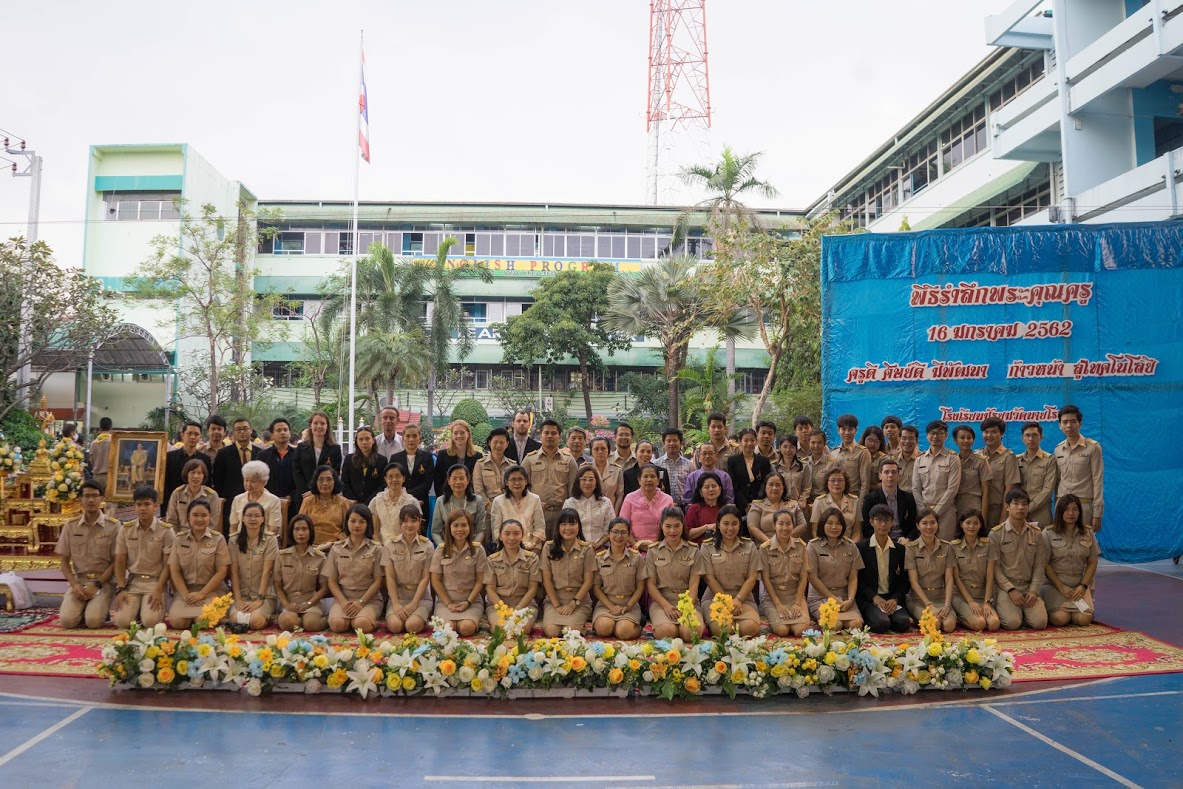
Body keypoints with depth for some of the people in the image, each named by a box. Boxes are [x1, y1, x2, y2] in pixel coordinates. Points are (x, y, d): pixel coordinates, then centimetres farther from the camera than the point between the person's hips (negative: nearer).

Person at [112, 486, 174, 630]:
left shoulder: (166, 531, -4)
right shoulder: (125, 529, 3)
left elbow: (167, 565, -4)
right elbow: (120, 562, 5)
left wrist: (158, 590, -14)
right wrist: (120, 589, -6)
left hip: (155, 581, -2)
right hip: (132, 581, 2)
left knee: (150, 622, -22)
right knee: (122, 621, -16)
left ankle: (158, 609, 13)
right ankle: (137, 609, 17)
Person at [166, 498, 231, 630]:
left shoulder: (218, 539, -1)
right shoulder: (179, 539, 7)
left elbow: (222, 571, -5)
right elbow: (174, 571, 3)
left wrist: (201, 594, -13)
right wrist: (185, 595, -10)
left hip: (211, 590, -2)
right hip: (185, 589, 2)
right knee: (177, 622, -23)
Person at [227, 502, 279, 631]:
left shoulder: (270, 540, -4)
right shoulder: (234, 540, 3)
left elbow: (266, 571, -9)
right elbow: (234, 571, -1)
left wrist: (260, 599, -16)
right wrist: (238, 599, -10)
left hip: (264, 594, -2)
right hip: (241, 594, 2)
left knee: (256, 622, -27)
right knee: (235, 619, -27)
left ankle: (268, 615, 7)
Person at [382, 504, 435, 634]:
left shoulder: (427, 546, 0)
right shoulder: (389, 545, 2)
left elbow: (425, 578, -4)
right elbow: (389, 577, -2)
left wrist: (413, 604, -14)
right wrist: (396, 604, -13)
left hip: (420, 596, -1)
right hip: (397, 596, 1)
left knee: (412, 626, -27)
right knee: (394, 625, -27)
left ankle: (424, 618, 6)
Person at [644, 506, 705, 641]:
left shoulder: (693, 551, 7)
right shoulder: (653, 551, 7)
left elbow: (693, 584, 1)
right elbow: (651, 584, 3)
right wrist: (666, 606, -13)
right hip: (661, 600, -1)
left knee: (693, 633, -30)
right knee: (666, 632, -32)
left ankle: (681, 627, 1)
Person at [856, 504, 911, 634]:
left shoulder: (900, 549, 10)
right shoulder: (860, 547, 1)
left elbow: (904, 580, 9)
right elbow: (858, 579, -2)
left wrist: (895, 599, -9)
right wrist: (874, 597, -14)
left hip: (893, 599, 3)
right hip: (868, 599, -3)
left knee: (903, 623, -26)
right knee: (882, 623, -31)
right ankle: (866, 623, -1)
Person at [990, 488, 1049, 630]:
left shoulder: (1036, 533, 8)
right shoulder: (996, 533, -3)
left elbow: (1039, 565, 6)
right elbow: (994, 567, -6)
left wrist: (1034, 591, -7)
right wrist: (1010, 590, -15)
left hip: (1029, 587, 3)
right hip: (1005, 587, -3)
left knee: (1040, 622, -19)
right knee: (1013, 622, -24)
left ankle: (1024, 611, 15)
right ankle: (1002, 609, 11)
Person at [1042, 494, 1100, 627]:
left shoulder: (1088, 534, 8)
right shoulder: (1048, 534, -3)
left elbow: (1092, 563, 9)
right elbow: (1044, 564, -5)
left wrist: (1083, 586, -4)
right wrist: (1061, 587, -11)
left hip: (1080, 585, 3)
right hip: (1056, 584, -3)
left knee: (1084, 619, -20)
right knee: (1060, 619, -24)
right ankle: (1049, 610, 11)